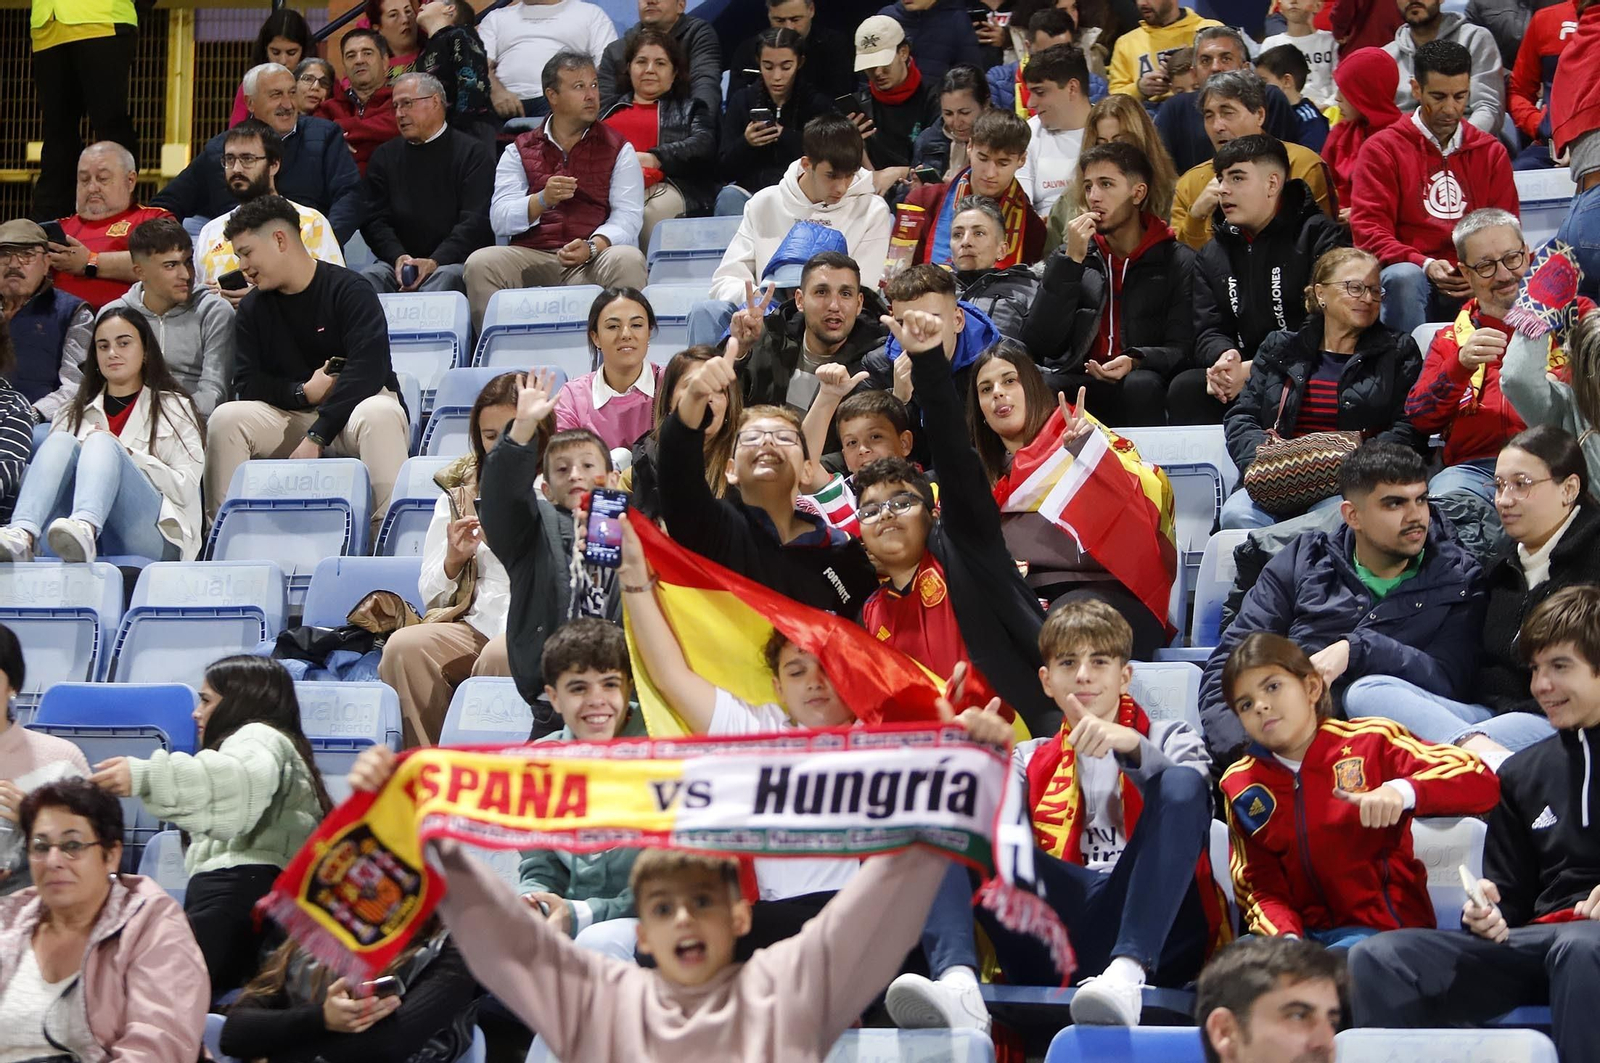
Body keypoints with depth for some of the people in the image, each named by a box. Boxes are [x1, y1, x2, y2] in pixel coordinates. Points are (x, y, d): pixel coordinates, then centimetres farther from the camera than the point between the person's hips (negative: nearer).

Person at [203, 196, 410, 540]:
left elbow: (368, 370, -20)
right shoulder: (253, 308, 8)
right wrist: (304, 392, -16)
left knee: (378, 415, -38)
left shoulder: (349, 290, -9)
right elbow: (247, 384, 1)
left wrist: (316, 437, -26)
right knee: (226, 417, -21)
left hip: (354, 406, -4)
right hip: (290, 417, 4)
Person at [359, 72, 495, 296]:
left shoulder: (472, 153, 6)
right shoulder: (384, 156, 20)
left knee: (444, 278, -38)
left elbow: (476, 222, -5)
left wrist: (435, 262, -18)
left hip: (456, 262, -3)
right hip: (399, 262, 3)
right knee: (368, 278, -30)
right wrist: (398, 257, -10)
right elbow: (374, 220, 12)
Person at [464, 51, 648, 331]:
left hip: (594, 259, -1)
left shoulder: (617, 149, 14)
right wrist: (542, 200, -16)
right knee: (480, 263, -27)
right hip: (532, 255, 1)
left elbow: (628, 216, 1)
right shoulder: (519, 151, 16)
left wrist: (592, 246, -20)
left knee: (629, 260, -33)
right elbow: (500, 220, 4)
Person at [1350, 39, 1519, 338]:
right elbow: (1368, 229, 0)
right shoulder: (1382, 149, 9)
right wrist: (1425, 265, -16)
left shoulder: (1491, 152, 19)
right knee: (1403, 277, -38)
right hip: (1413, 276, -1)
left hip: (1475, 288, 2)